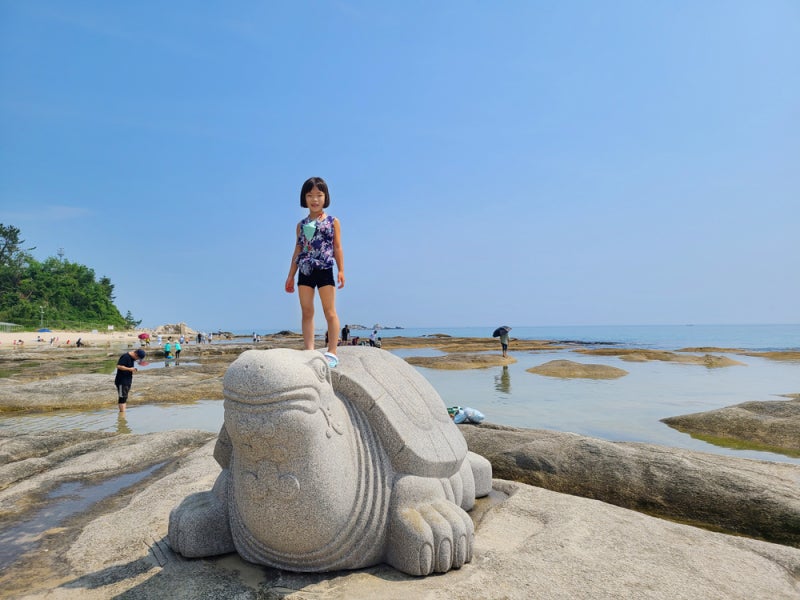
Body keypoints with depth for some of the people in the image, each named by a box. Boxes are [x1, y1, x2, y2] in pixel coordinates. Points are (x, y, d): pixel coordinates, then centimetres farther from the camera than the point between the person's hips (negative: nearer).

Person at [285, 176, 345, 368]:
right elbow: (297, 251, 14)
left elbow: (337, 247, 3)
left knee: (330, 312, -3)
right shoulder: (301, 225, 14)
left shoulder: (333, 222, 6)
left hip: (325, 271, -4)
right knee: (306, 312, 2)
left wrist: (341, 270, -7)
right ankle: (310, 352, 6)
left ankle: (332, 352, 0)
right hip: (305, 272, 4)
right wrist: (291, 275, 11)